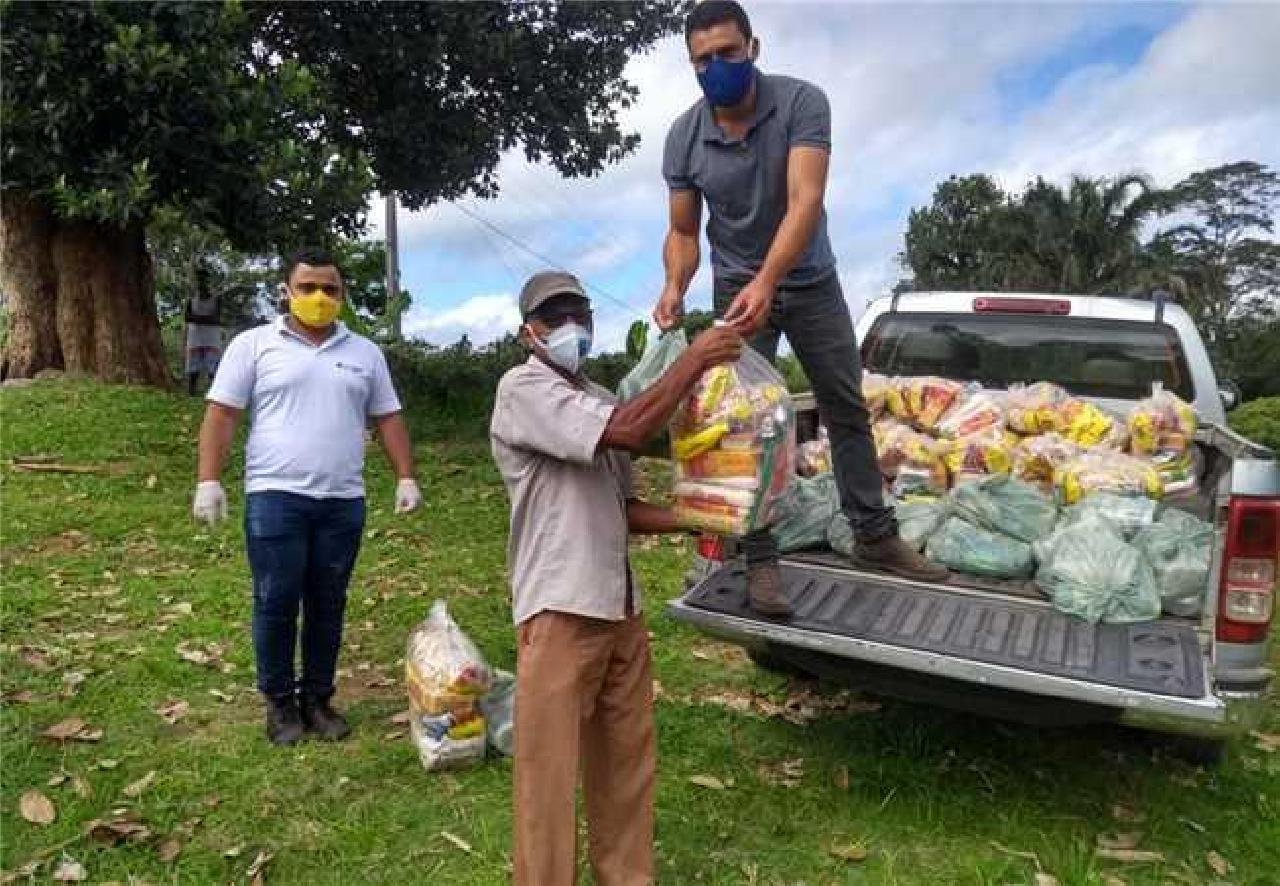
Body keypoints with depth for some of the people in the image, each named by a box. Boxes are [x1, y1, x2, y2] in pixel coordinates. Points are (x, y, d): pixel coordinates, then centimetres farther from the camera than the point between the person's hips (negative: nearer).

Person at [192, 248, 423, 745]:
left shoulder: (365, 353, 12)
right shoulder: (254, 345, 3)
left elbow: (388, 420, 13)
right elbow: (221, 415, -1)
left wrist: (406, 478, 5)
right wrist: (208, 481, -9)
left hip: (343, 501, 3)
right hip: (275, 498, -3)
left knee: (327, 606, 9)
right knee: (276, 604, 2)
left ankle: (317, 698, 22)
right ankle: (279, 702, 17)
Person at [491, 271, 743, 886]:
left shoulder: (601, 399, 15)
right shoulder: (523, 389, -11)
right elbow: (626, 433, -24)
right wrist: (693, 360, -15)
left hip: (621, 606, 8)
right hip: (560, 611, -8)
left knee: (626, 763, 17)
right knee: (550, 772, 2)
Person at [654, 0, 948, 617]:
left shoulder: (802, 103, -21)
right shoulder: (684, 138, -12)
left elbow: (805, 203, -33)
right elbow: (682, 232, -7)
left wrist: (766, 283, -48)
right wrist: (675, 286, -29)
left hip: (811, 282, 0)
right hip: (737, 287, 0)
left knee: (848, 409, 7)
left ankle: (874, 536, 21)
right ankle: (760, 561, 4)